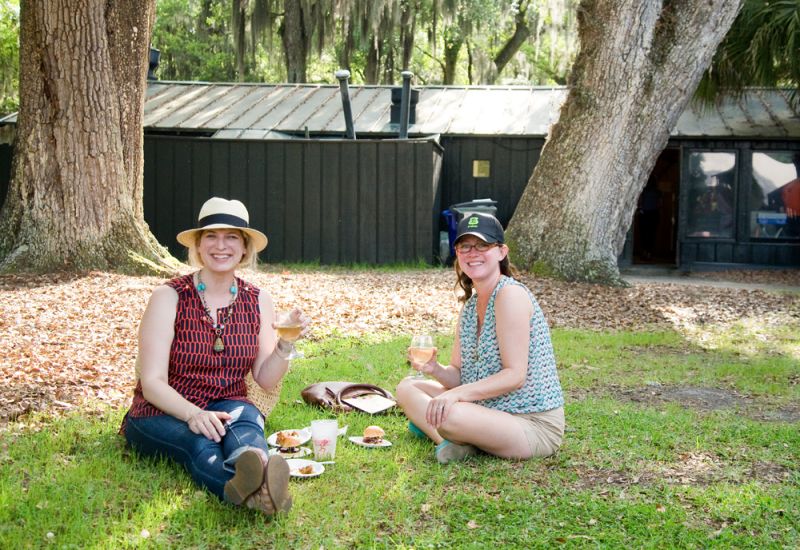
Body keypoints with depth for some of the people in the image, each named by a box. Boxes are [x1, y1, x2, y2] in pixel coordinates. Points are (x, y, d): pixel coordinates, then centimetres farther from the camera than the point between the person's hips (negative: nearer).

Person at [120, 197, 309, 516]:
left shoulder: (258, 301, 4)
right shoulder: (169, 297, -7)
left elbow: (265, 380, 5)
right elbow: (152, 382, -13)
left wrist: (286, 345, -15)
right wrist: (193, 414, -32)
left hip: (228, 408, 3)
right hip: (163, 413, -2)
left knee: (245, 421, -34)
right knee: (199, 441, -37)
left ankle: (256, 470, -70)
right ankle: (247, 491, -71)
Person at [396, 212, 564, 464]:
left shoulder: (511, 294, -16)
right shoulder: (470, 304, 11)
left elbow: (515, 375, -21)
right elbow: (459, 375, 9)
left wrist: (458, 394, -27)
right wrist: (435, 369, -12)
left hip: (534, 424, -9)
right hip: (491, 412, 9)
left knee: (448, 415, -33)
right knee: (408, 387, 8)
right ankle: (453, 440, -8)